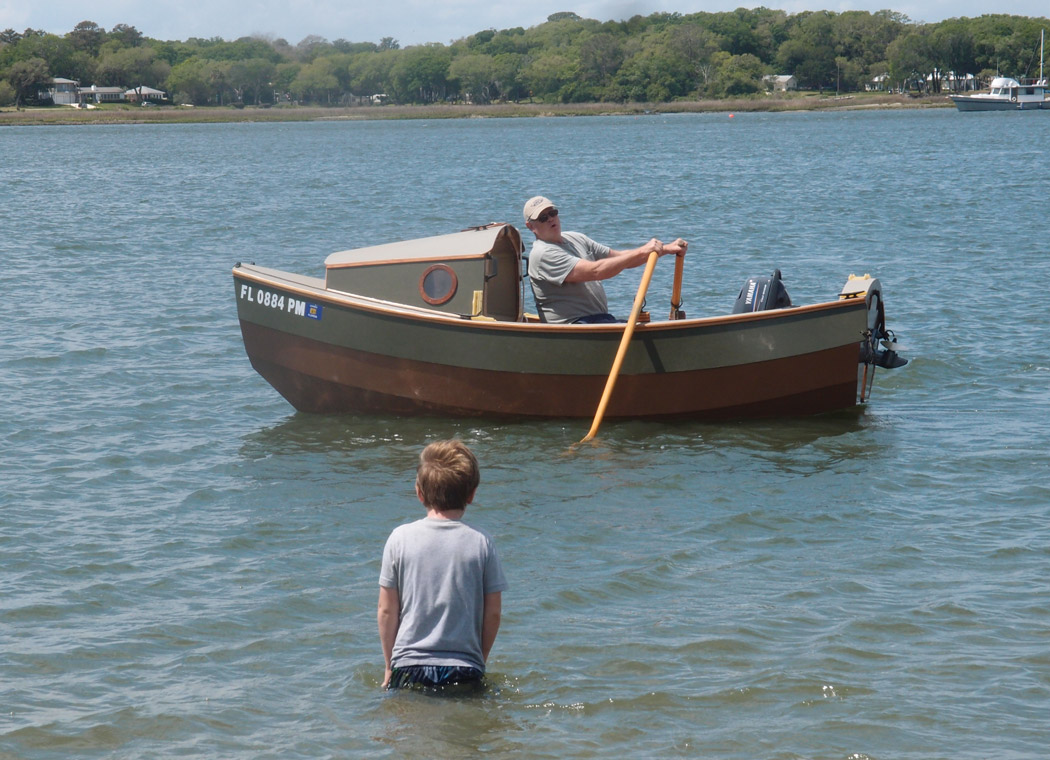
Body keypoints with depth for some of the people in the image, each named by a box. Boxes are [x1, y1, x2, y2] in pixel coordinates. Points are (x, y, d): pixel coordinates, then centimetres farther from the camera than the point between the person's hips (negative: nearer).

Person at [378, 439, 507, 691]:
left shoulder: (401, 538, 2)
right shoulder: (481, 543, 1)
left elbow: (387, 609, 6)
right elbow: (493, 613, 5)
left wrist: (389, 666, 16)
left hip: (410, 667, 0)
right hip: (465, 669, 0)